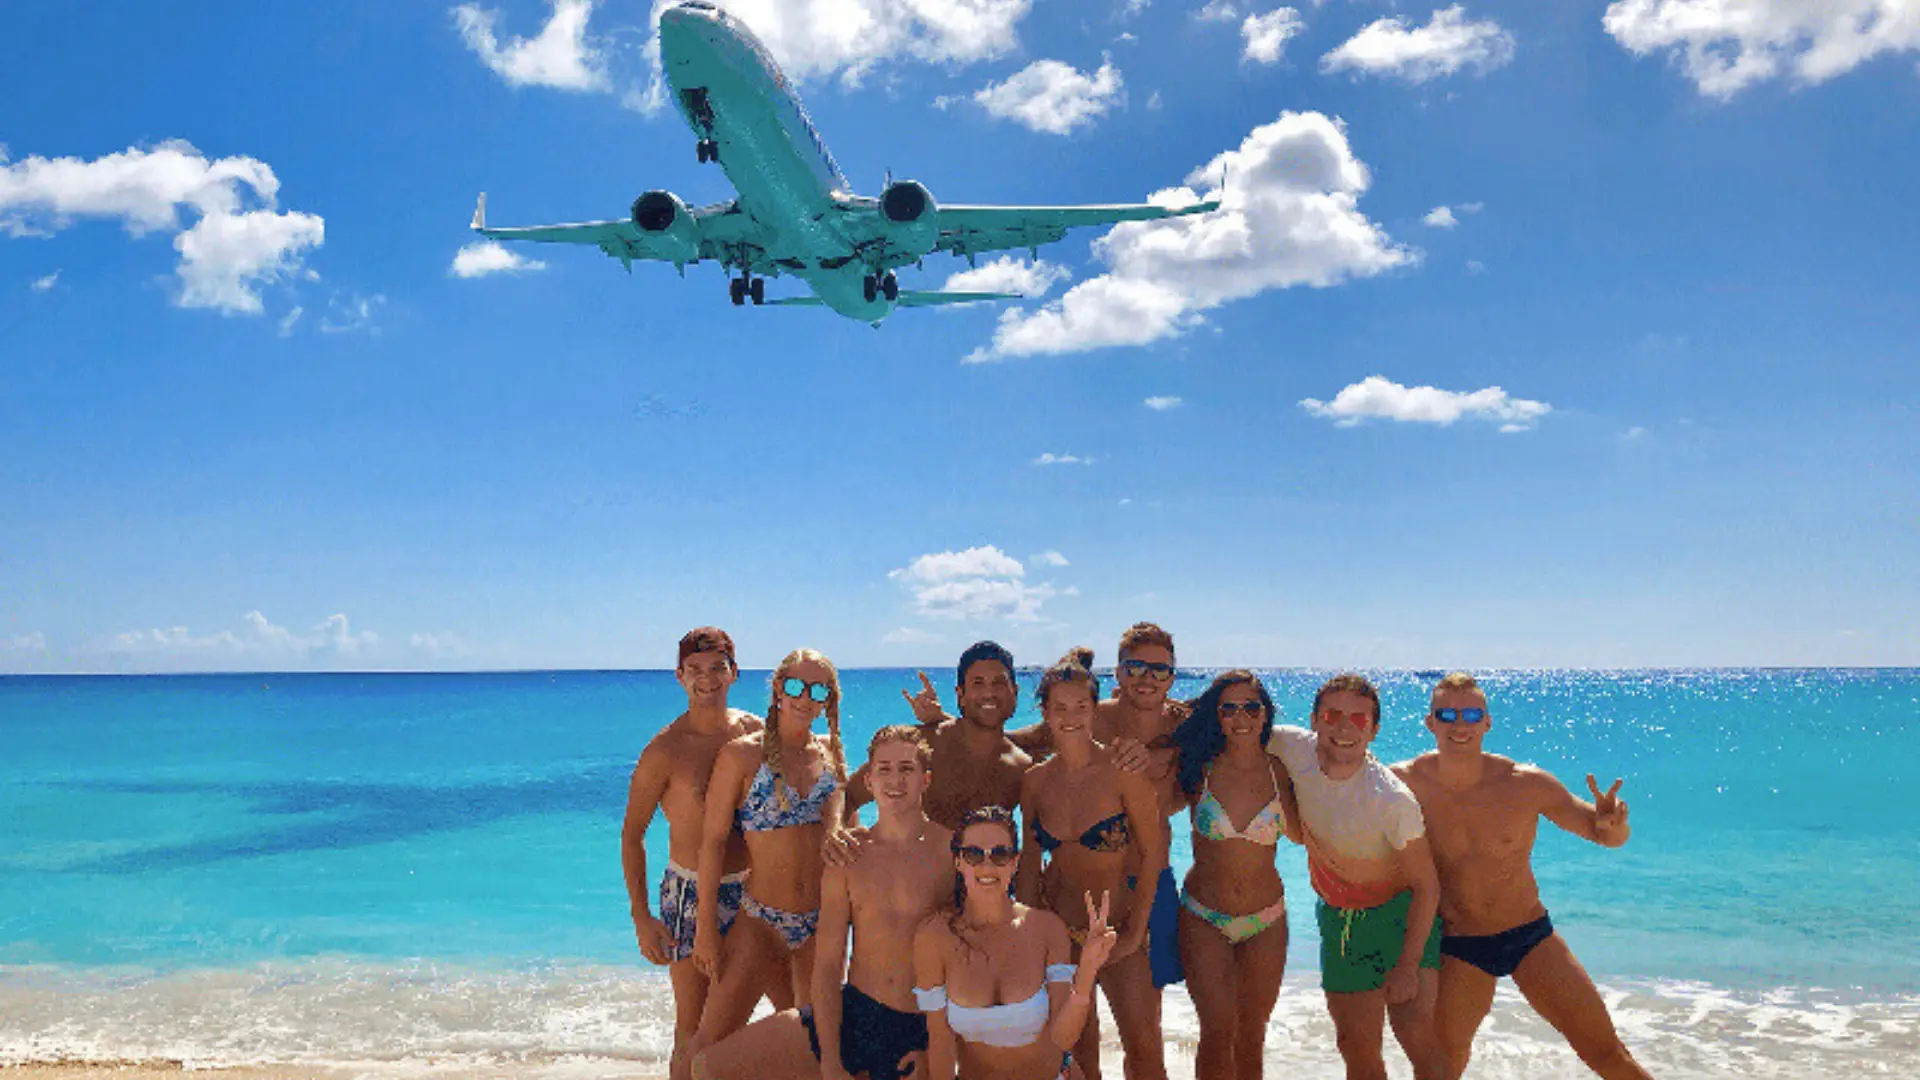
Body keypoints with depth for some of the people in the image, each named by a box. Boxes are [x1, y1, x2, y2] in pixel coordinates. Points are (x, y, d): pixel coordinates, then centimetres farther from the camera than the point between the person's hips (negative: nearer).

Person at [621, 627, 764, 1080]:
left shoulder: (754, 731, 1)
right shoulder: (665, 749, -12)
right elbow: (631, 835, -5)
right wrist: (641, 917, -9)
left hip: (749, 890, 4)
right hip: (690, 894, -4)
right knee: (693, 1026, 1)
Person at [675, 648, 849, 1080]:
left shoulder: (831, 755, 7)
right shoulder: (743, 754, -6)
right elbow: (713, 840, -6)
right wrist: (706, 926, -8)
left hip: (821, 923, 4)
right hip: (761, 920, -4)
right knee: (711, 1042, -4)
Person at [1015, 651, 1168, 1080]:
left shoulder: (1121, 770, -13)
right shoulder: (1036, 779, -1)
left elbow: (1153, 852, -9)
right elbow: (1029, 861, 7)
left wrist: (1134, 933, -9)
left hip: (1118, 926, -3)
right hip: (1056, 927, 3)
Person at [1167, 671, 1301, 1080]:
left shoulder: (1279, 771, -4)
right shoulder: (1199, 769, -7)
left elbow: (1299, 834, 6)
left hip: (1266, 920, 2)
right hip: (1204, 918, -2)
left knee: (1252, 1034, 12)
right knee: (1218, 1032, -8)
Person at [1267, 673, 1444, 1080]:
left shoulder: (1394, 800, -27)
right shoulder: (1294, 748, -16)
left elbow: (1427, 886, -18)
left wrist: (1409, 965, -19)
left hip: (1400, 910, -4)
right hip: (1337, 916, 4)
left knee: (1414, 1031, -18)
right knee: (1357, 1044, 8)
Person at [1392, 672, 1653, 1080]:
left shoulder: (1527, 784, -13)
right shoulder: (1404, 782, -14)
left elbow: (1607, 836, -3)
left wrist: (1613, 824, -26)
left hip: (1531, 937, 0)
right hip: (1459, 950, 0)